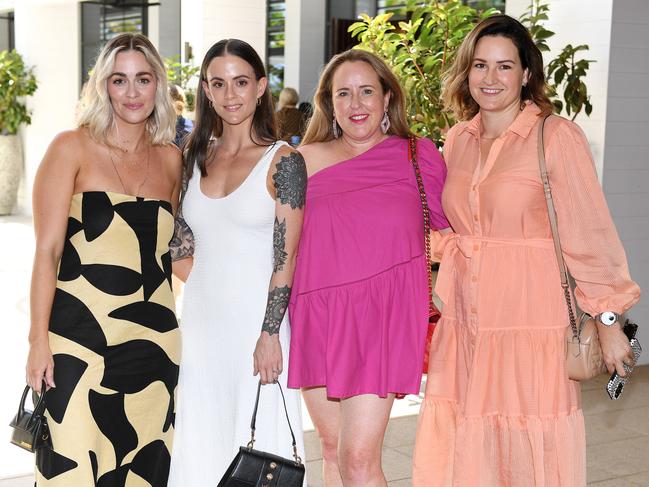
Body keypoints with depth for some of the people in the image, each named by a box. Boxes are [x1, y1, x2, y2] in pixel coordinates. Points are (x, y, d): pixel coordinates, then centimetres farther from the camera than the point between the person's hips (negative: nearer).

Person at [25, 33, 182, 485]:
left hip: (154, 341, 4)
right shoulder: (72, 149, -2)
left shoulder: (170, 159, 10)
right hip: (80, 339, -4)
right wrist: (39, 338, -10)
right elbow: (47, 249, -6)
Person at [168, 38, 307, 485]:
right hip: (201, 322, 5)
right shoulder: (197, 157, 9)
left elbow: (286, 258, -10)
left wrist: (270, 334, -15)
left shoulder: (283, 160, -6)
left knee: (256, 446, 2)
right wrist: (209, 287, 2)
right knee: (199, 446, 11)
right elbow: (180, 249, 14)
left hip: (257, 320, -5)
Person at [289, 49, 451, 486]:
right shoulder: (306, 160, 8)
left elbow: (447, 230, 12)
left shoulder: (418, 156, 3)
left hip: (383, 315, -3)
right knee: (332, 449, 11)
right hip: (317, 314, 3)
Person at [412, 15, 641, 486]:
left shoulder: (557, 137, -9)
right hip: (463, 327, 6)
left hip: (530, 324, -5)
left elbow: (589, 233, -10)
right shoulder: (457, 140, 9)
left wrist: (608, 322, -10)